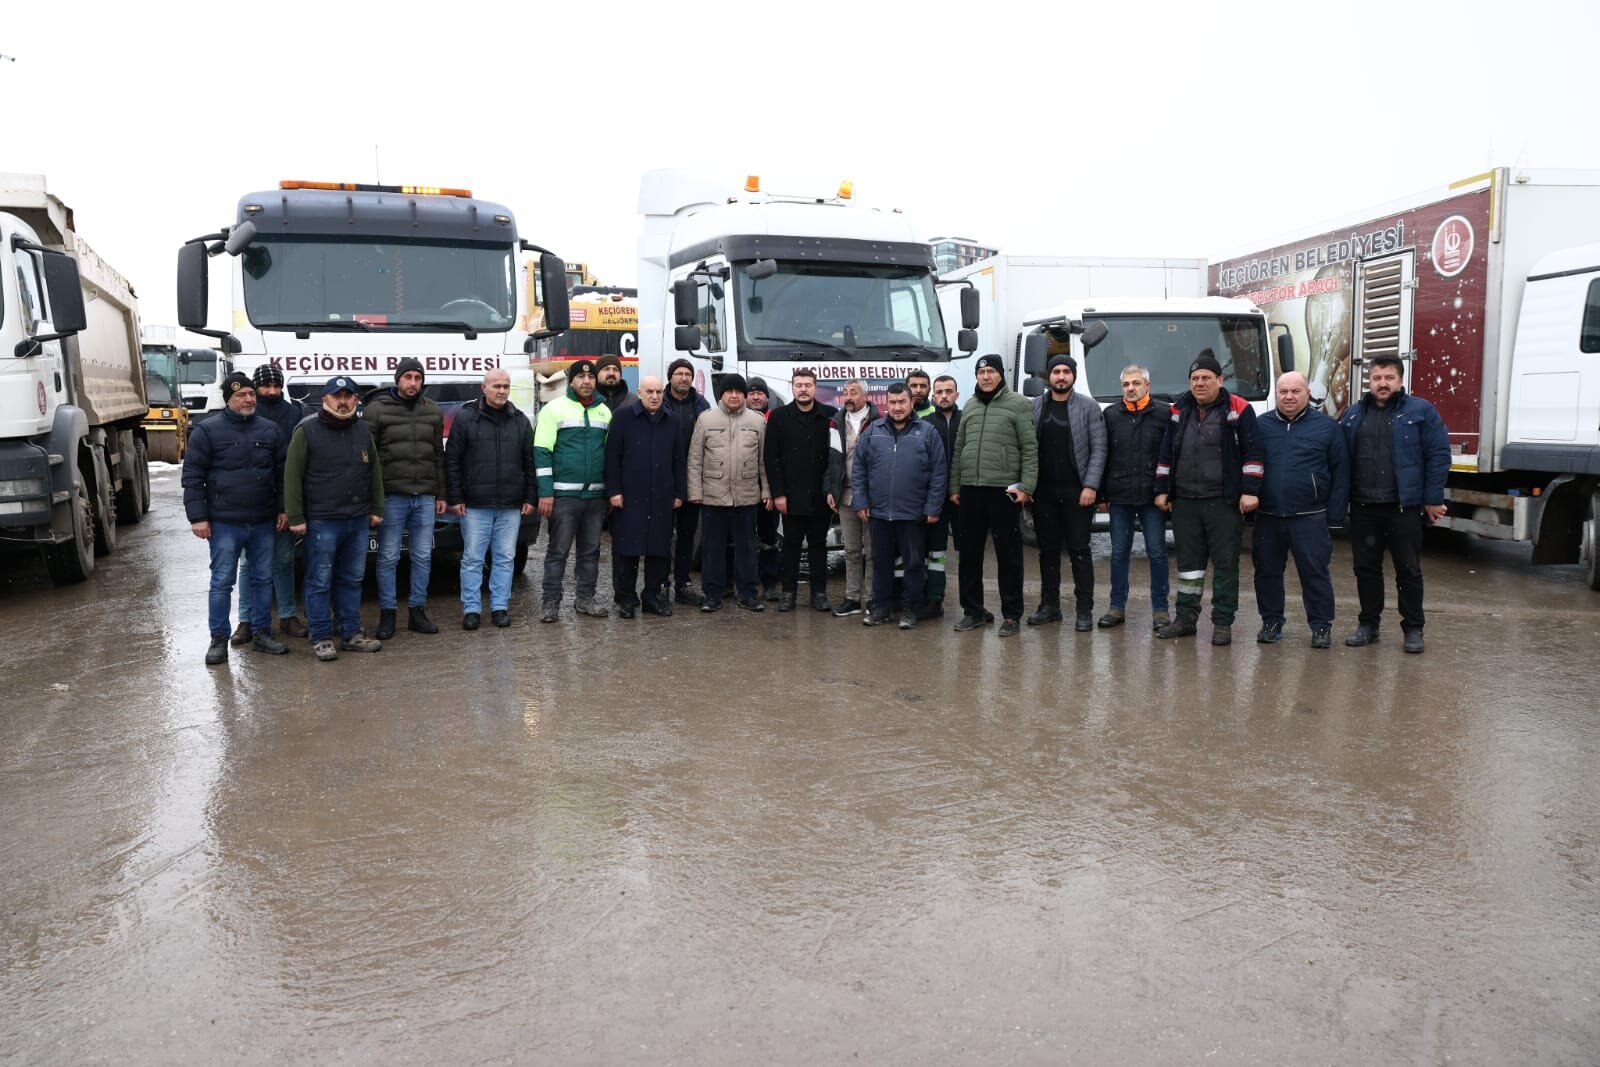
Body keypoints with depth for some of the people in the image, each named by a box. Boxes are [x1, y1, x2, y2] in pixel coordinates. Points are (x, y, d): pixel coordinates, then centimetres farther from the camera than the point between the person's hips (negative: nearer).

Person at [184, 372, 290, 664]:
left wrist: (282, 509, 6)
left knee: (263, 580, 11)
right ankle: (219, 639, 10)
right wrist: (197, 517, -10)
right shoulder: (207, 431, -4)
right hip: (225, 523, -4)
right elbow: (192, 476, -5)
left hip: (264, 522, 4)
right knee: (222, 582, 2)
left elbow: (282, 473, 11)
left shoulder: (270, 430, 7)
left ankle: (262, 633, 22)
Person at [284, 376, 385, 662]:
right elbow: (292, 476, -8)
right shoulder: (307, 430, -6)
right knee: (320, 582, 1)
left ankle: (351, 634, 20)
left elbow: (375, 472, 15)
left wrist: (376, 509, 12)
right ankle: (322, 638, 9)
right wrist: (296, 517, -11)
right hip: (321, 521, -5)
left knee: (352, 580, 12)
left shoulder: (363, 431, 10)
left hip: (358, 520, 5)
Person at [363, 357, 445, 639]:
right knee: (388, 558, 2)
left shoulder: (433, 412, 11)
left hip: (425, 497, 4)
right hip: (392, 496, -4)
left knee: (422, 557, 8)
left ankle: (417, 611, 18)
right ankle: (387, 614, 11)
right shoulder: (377, 409, -1)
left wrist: (441, 494, 11)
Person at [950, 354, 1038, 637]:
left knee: (1008, 555, 0)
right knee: (969, 553, 10)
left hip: (1004, 489, -5)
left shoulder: (1018, 404, -1)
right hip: (970, 489, 5)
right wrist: (955, 486, 12)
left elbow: (1030, 449, -5)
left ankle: (1011, 615, 8)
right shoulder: (969, 407, 16)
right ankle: (973, 610, 22)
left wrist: (1026, 486, -13)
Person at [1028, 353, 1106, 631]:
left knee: (1079, 550, 0)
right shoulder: (1035, 407, 8)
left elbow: (1098, 449, -4)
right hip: (1043, 491, 3)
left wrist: (1091, 486, -12)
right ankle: (1049, 605, 19)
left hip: (1076, 491, -3)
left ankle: (1084, 610, 5)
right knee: (1048, 550, 10)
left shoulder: (1089, 407, 0)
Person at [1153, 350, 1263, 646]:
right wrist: (1162, 490, 11)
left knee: (1225, 565, 2)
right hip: (1184, 501, 4)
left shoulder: (1239, 410, -4)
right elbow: (1166, 453, 15)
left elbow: (1252, 453, -5)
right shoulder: (1179, 411, 10)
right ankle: (1185, 619, 18)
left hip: (1224, 502, -4)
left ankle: (1223, 623, 9)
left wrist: (1249, 491, -11)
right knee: (1188, 563, 10)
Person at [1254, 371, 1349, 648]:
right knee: (1267, 571, 9)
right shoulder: (1260, 425, 7)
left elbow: (1340, 473, 3)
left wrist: (1334, 516, -2)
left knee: (1315, 573, 0)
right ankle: (1271, 622, 22)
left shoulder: (1327, 427, 3)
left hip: (1309, 518, -2)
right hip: (1267, 517, 2)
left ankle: (1321, 626, 10)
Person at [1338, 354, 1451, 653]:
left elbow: (1439, 456, -5)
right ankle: (1368, 625, 21)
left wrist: (1433, 500, -8)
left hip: (1404, 506, -4)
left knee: (1409, 570, 5)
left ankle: (1413, 629, 14)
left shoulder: (1421, 412, -2)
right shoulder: (1353, 415, 10)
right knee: (1366, 567, 10)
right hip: (1363, 507, 4)